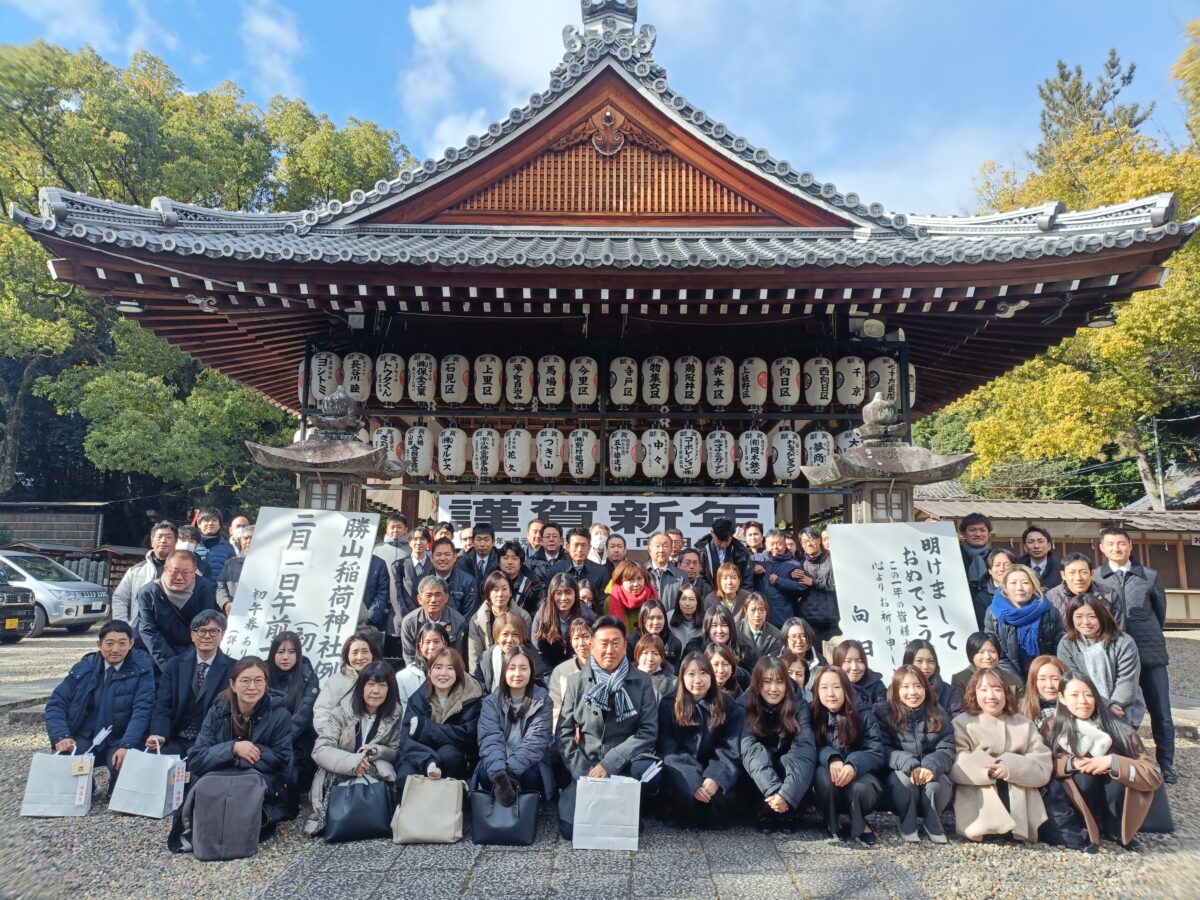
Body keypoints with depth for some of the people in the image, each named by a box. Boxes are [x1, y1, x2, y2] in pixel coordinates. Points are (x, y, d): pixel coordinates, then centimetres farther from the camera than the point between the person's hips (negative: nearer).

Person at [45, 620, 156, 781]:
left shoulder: (141, 669, -5)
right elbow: (56, 702, 5)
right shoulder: (84, 667, 5)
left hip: (118, 742, -3)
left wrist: (126, 746, -26)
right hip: (83, 739, 3)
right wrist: (60, 736, -12)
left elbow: (142, 710, -13)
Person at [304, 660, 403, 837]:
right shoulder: (342, 711, -11)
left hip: (375, 773, 1)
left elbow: (395, 752, 2)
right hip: (338, 774, -1)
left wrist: (374, 752, -20)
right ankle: (326, 819, -10)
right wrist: (353, 762, -33)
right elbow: (320, 750, -17)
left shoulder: (395, 714, -4)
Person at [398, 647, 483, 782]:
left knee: (447, 752, -32)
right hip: (420, 761, 0)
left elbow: (466, 735, -18)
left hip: (456, 762, 0)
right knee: (404, 780, -30)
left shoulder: (470, 697, -7)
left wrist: (422, 727, -19)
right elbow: (407, 739, -15)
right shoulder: (418, 698, -3)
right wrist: (429, 763, -36)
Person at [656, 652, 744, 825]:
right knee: (688, 792, -31)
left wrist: (716, 777, -24)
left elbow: (730, 749, -5)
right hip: (682, 770, -1)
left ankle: (713, 819, 7)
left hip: (713, 769, 1)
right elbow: (668, 749, -8)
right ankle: (687, 818, 4)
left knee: (722, 796, -28)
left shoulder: (728, 707, 3)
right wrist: (693, 782, -23)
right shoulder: (668, 705, -1)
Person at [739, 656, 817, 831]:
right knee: (760, 755, -30)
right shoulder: (744, 707, -12)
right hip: (758, 785, 0)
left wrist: (787, 794, -41)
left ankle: (789, 813, -16)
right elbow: (750, 749, -26)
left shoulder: (799, 708, -11)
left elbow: (805, 750, -26)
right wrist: (773, 790, -42)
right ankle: (764, 812, -20)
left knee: (792, 759, -30)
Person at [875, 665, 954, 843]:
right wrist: (911, 766, -29)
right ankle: (908, 823, -7)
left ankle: (932, 822, -1)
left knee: (937, 783, -32)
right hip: (900, 773, -1)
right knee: (903, 779, -35)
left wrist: (931, 767, -29)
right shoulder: (883, 713, -5)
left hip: (932, 773, 2)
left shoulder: (939, 714, 3)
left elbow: (947, 750, -6)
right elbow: (884, 750, -12)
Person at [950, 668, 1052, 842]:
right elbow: (954, 766, -7)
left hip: (1020, 809, 3)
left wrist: (1011, 768, -14)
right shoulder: (962, 723, 8)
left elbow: (1044, 768, 3)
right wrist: (988, 770, -19)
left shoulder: (1025, 725, 17)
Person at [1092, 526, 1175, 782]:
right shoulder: (1095, 579, 0)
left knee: (1161, 713, 4)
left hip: (1150, 652, 1)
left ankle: (1165, 766, 18)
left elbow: (1161, 611, 14)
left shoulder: (1149, 576, 3)